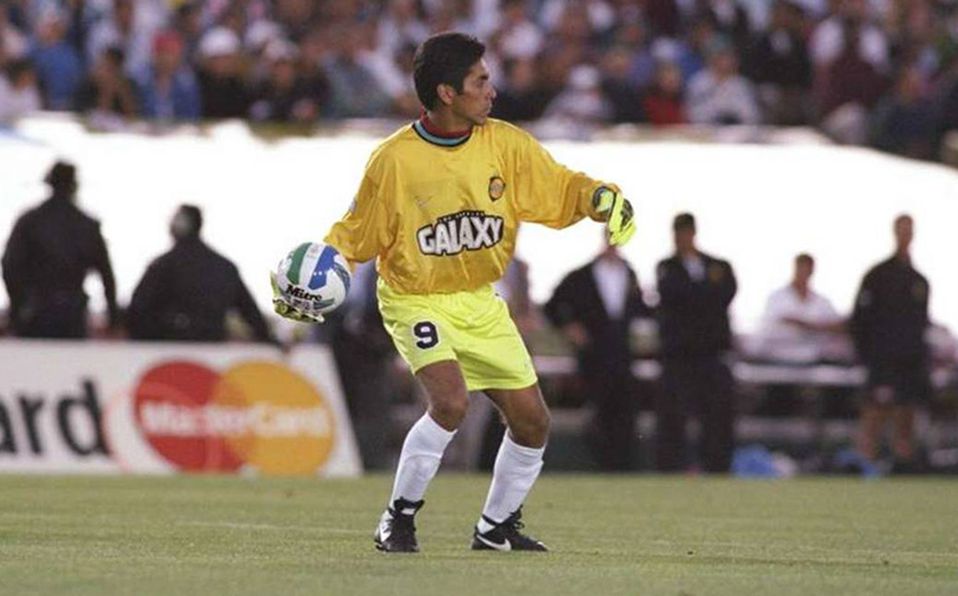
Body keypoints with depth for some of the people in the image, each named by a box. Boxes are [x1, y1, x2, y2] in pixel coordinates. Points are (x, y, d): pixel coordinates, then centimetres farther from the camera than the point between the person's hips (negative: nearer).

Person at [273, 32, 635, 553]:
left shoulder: (505, 144, -5)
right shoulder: (394, 160, -16)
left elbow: (560, 189, 4)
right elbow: (356, 235, -5)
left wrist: (603, 198, -15)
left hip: (479, 302, 5)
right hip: (415, 300, -5)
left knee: (531, 420, 4)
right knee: (451, 399, -28)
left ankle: (496, 527, 26)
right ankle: (398, 519, -11)